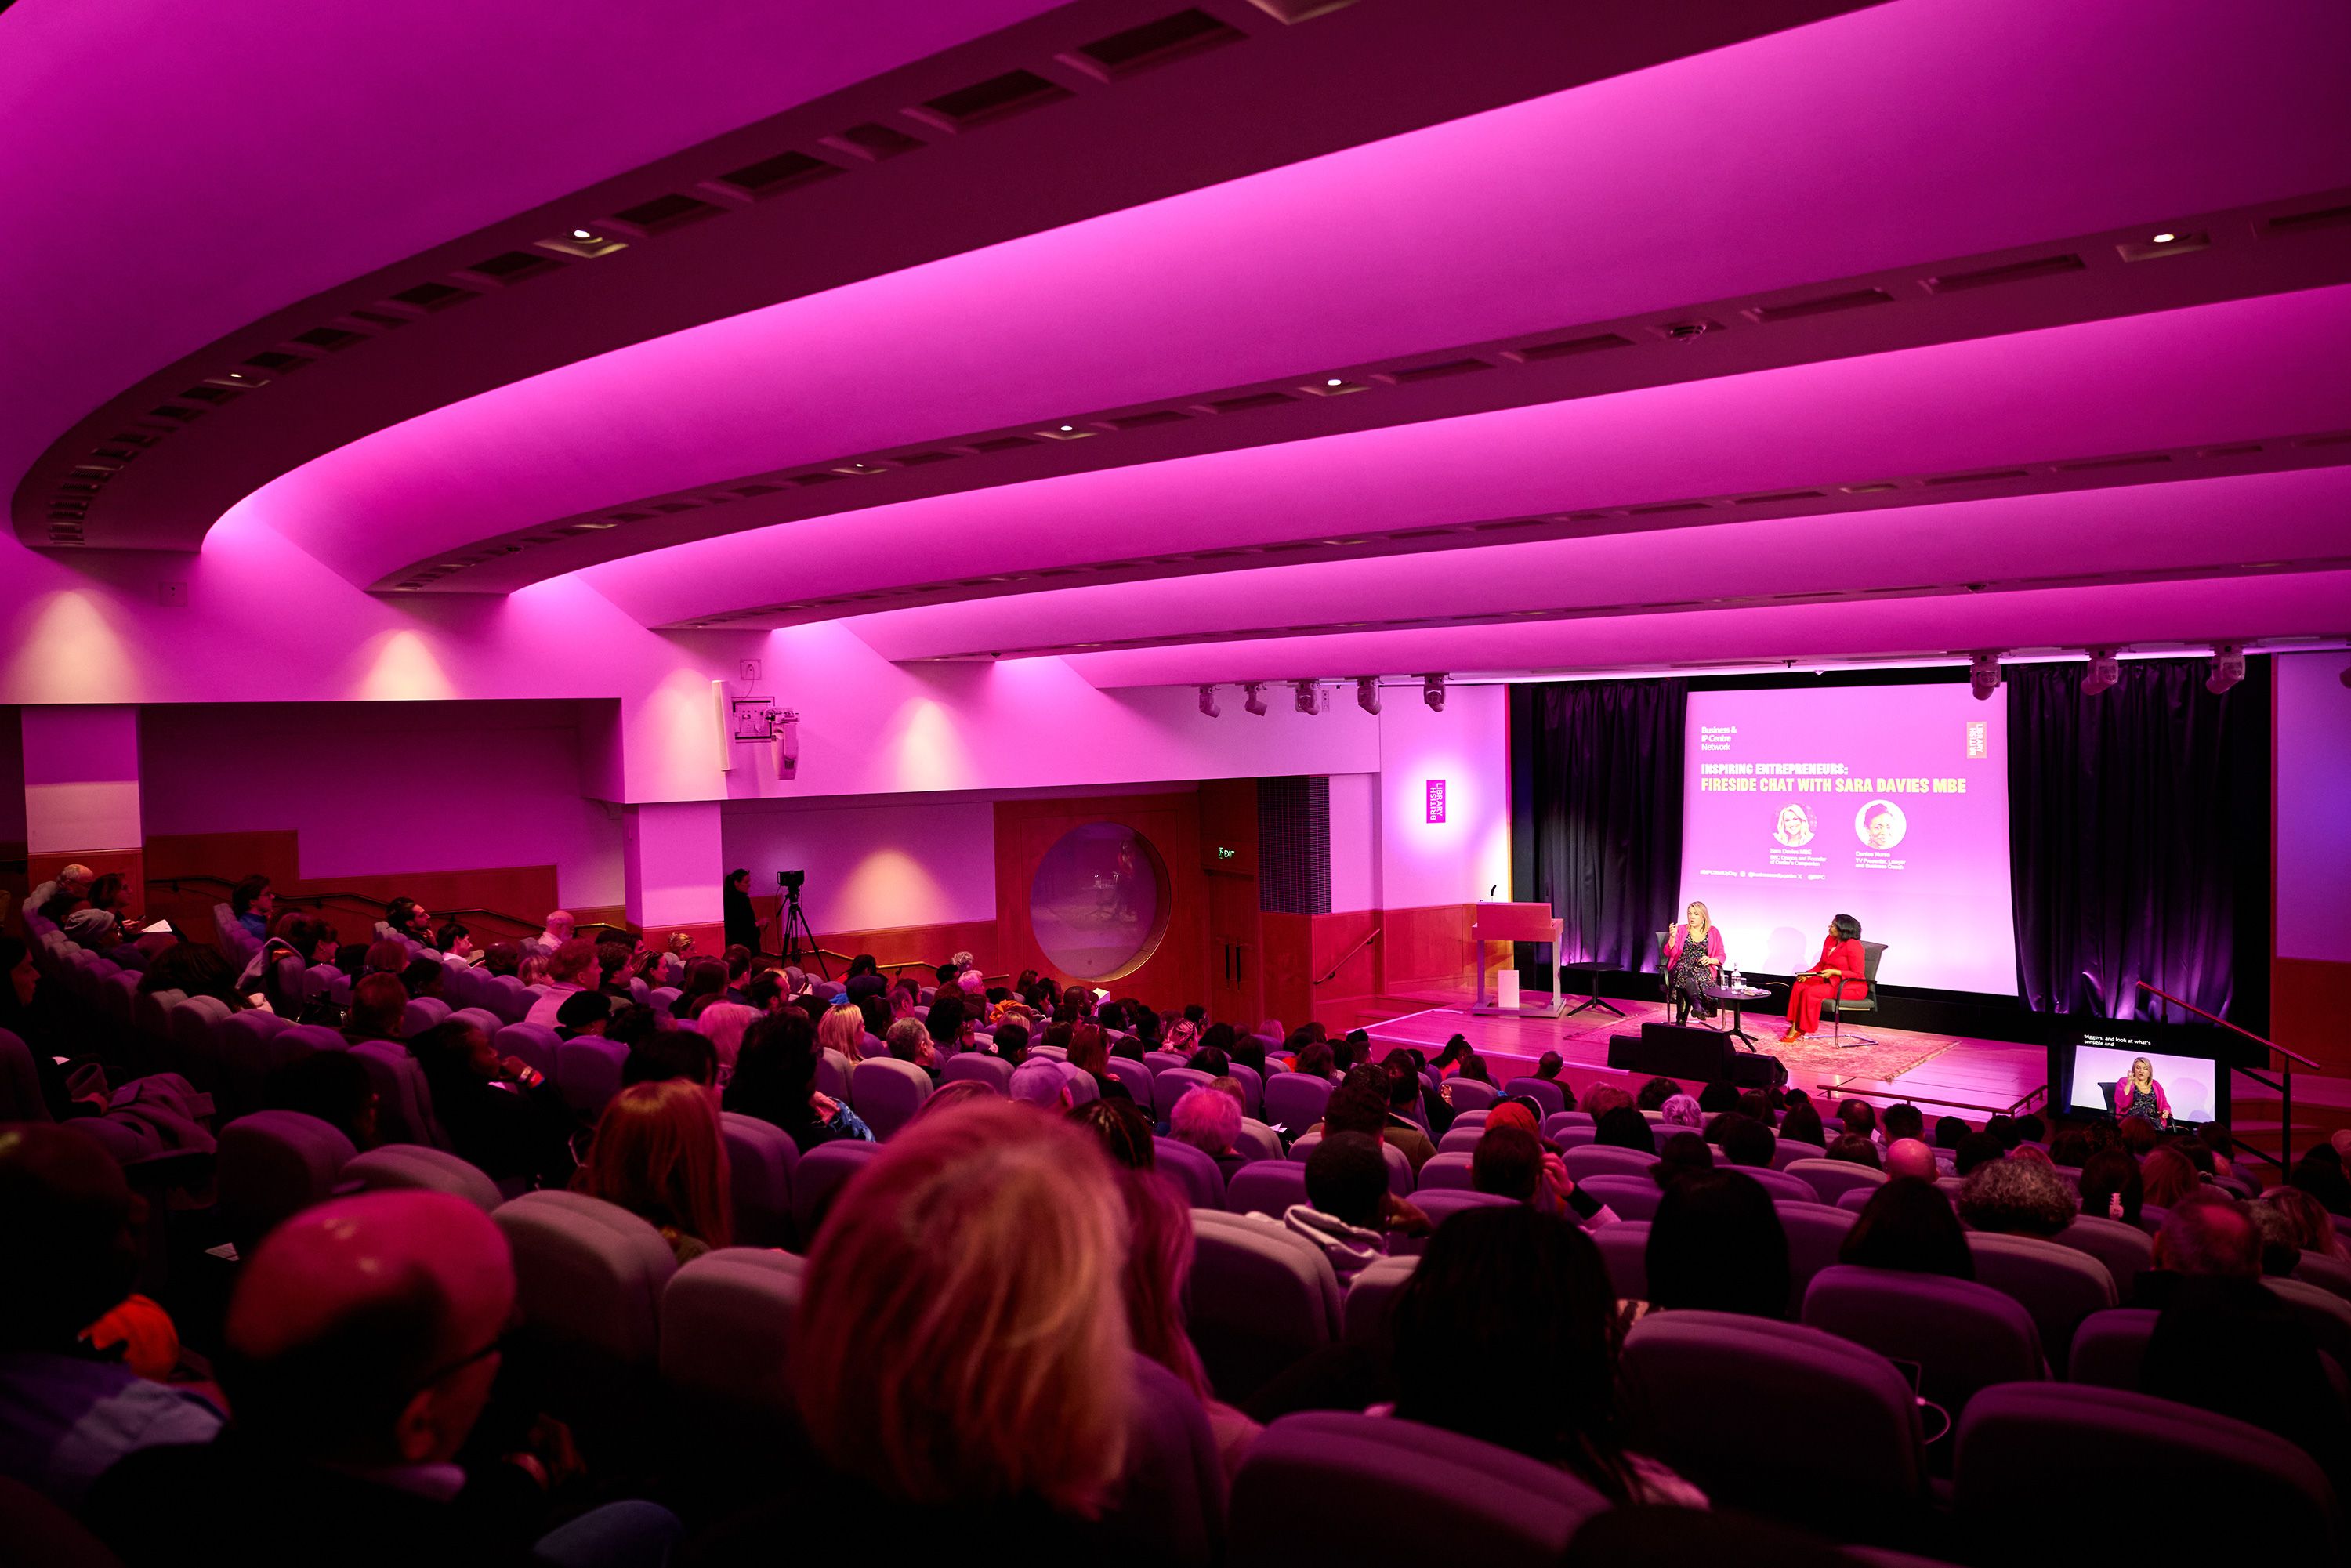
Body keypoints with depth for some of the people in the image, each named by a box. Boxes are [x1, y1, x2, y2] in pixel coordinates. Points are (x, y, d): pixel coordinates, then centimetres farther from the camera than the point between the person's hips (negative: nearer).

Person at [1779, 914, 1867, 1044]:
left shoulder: (1852, 945, -18)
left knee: (1811, 992, -27)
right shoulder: (1829, 940, 7)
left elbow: (1858, 974, -16)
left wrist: (1834, 972, -25)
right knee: (1799, 986, -13)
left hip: (1853, 987, -9)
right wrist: (1808, 974, -3)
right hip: (1830, 981, 9)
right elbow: (1821, 964, 15)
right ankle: (1794, 1028, -17)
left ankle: (1800, 1030, -16)